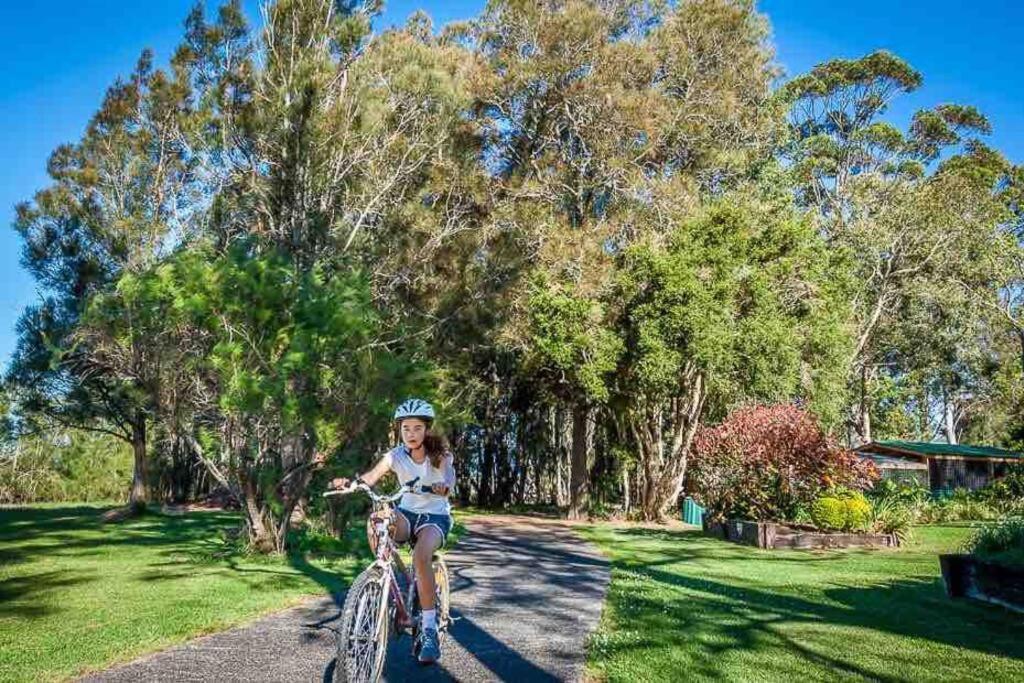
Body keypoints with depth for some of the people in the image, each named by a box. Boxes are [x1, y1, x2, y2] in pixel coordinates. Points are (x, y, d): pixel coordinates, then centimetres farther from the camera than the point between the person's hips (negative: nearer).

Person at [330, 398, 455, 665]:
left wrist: (445, 486, -56)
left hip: (436, 516, -2)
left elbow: (449, 474, -32)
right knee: (375, 525, -31)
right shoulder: (396, 455, -7)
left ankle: (429, 628, -22)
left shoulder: (439, 453, -11)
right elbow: (370, 477, -23)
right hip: (407, 513, 3)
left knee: (421, 555, -33)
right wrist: (349, 482, -45)